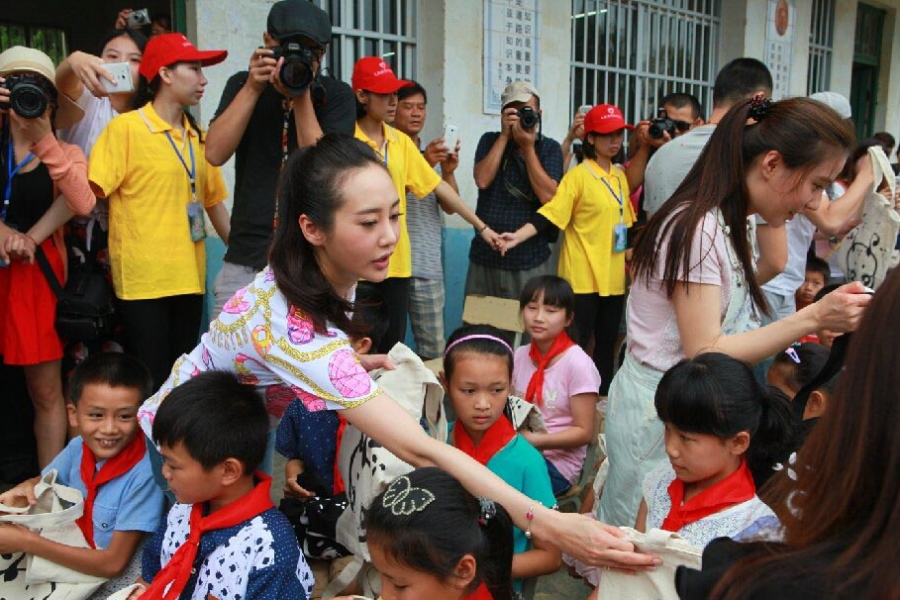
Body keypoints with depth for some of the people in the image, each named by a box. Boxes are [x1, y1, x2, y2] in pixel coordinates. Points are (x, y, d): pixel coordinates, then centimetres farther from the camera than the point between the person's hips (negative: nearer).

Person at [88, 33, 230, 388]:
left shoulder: (197, 135, 12)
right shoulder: (125, 127, -6)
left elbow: (213, 199, 17)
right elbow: (88, 193, -12)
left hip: (190, 277, 6)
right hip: (143, 279, -6)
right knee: (149, 383, 0)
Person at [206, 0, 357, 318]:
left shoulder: (337, 96, 2)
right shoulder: (243, 84, 8)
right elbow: (215, 154, -6)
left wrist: (301, 98, -16)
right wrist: (253, 88, -10)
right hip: (246, 260, 2)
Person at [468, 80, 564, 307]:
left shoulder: (550, 148, 3)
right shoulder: (490, 140, 8)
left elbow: (548, 196, -11)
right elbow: (482, 180, -10)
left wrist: (528, 147, -12)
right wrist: (504, 136, -9)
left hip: (530, 260, -1)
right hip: (485, 257, 2)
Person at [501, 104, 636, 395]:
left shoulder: (620, 176, 11)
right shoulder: (579, 175, -9)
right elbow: (550, 213, -17)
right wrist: (517, 237, -30)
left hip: (614, 277, 6)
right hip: (583, 277, -6)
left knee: (607, 342, 12)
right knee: (578, 342, -1)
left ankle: (602, 396, 24)